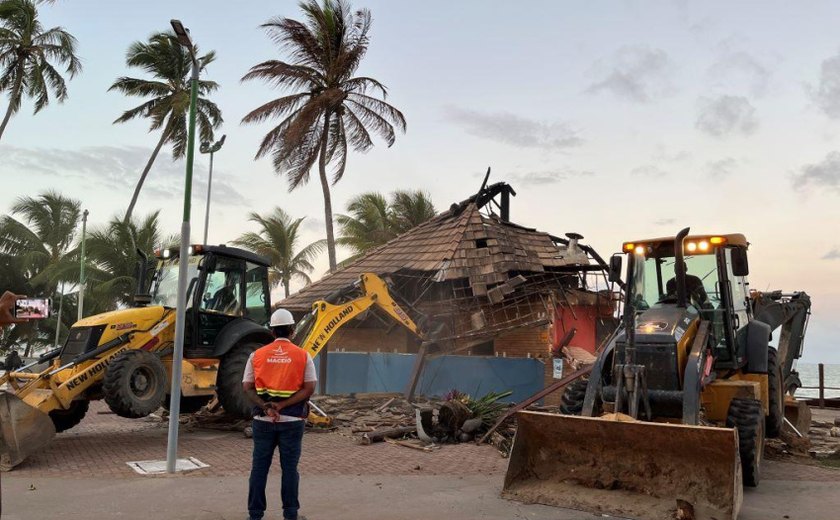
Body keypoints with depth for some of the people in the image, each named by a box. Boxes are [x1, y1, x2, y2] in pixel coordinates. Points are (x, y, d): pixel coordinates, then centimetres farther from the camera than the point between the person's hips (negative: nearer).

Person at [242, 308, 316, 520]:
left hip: (263, 419, 1)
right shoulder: (303, 356, -2)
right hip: (292, 420, -1)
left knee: (259, 466, 10)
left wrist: (265, 407, -11)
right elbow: (309, 388, -8)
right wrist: (283, 405, -11)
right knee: (289, 467, 8)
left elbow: (247, 387, -2)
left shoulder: (257, 355, 2)